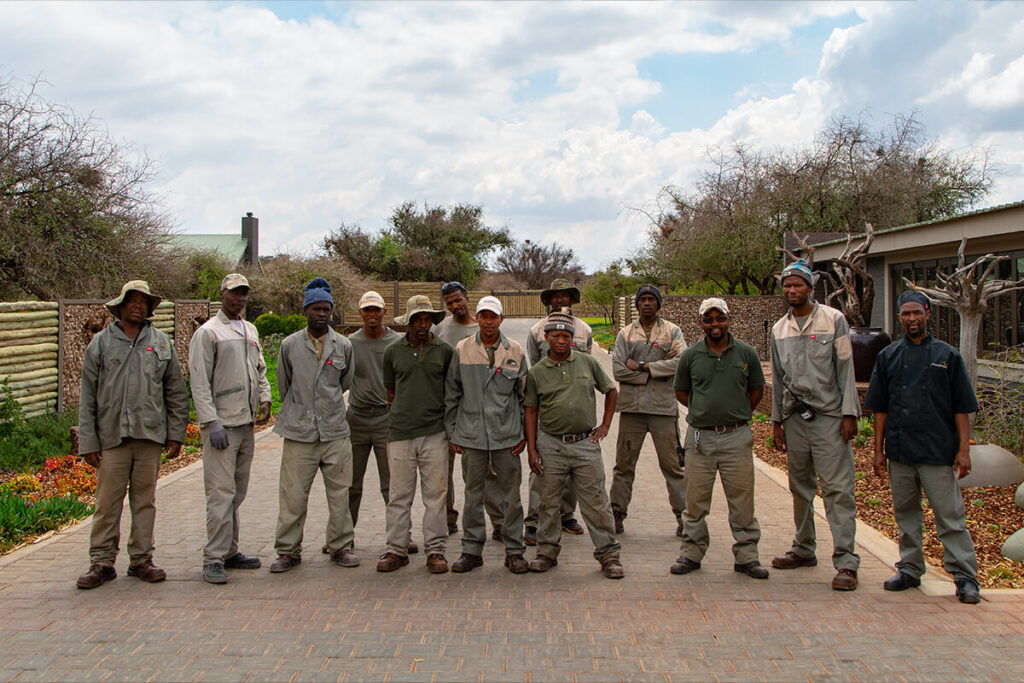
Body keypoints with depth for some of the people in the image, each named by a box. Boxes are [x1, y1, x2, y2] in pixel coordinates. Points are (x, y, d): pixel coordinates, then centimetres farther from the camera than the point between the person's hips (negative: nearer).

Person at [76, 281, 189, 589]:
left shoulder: (161, 343, 11)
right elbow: (87, 397, 4)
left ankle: (141, 560, 16)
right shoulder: (101, 343, 6)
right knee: (107, 502, -2)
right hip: (111, 436, -2)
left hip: (150, 436, 2)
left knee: (145, 500, 7)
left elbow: (176, 393, 13)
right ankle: (101, 562, 9)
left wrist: (175, 434, 7)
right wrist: (88, 442, -1)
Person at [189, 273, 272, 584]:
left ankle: (230, 552, 20)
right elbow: (199, 382, -10)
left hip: (247, 423, 7)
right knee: (221, 493, -10)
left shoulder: (251, 330, 17)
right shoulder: (207, 333, -5)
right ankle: (214, 559, -5)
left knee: (237, 492, 11)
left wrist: (264, 399, 7)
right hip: (221, 424, -7)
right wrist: (212, 422, -17)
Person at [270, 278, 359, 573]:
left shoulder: (343, 346, 6)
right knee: (293, 496, 0)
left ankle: (340, 546, 20)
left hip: (335, 432, 1)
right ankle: (288, 551, 13)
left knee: (340, 494, 6)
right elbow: (284, 385, 16)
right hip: (299, 433, -1)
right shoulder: (289, 345, 4)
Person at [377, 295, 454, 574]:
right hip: (400, 433, 1)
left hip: (435, 433, 0)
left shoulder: (445, 351, 6)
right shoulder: (393, 352, 7)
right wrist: (403, 414, 10)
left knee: (435, 493, 2)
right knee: (399, 494, 3)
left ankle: (435, 549, 10)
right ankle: (397, 549, 13)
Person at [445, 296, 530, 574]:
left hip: (507, 435, 0)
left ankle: (514, 550, 15)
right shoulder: (462, 350, 3)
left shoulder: (515, 352, 3)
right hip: (471, 434, 0)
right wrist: (452, 432, 4)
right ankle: (472, 549, 19)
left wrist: (524, 433, 3)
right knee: (473, 493, 8)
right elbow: (452, 394, 7)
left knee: (511, 493, 4)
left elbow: (524, 396, 8)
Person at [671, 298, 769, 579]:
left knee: (742, 499, 3)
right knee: (696, 500, 6)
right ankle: (691, 553, 18)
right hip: (700, 437, 0)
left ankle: (746, 556, 14)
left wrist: (738, 416, 8)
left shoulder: (746, 353, 3)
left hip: (737, 437, 0)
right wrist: (704, 412, 8)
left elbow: (756, 389, 14)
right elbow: (681, 391, 15)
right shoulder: (690, 355, 3)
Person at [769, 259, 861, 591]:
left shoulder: (833, 320, -1)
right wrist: (777, 420, 13)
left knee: (837, 487, -8)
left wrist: (849, 413, -10)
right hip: (795, 417, 5)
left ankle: (845, 561, -7)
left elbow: (845, 368, -4)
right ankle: (804, 549, 24)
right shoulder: (779, 329, 12)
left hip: (828, 417, -5)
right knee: (800, 487, 11)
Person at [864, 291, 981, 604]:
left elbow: (961, 408, 2)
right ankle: (910, 569, 22)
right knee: (906, 514, 11)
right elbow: (880, 408, 9)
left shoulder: (947, 355, 3)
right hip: (899, 450, 3)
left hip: (939, 450, -3)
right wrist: (878, 449, 6)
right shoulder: (888, 356, 8)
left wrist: (963, 449, -5)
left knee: (950, 515, -1)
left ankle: (965, 576, 7)